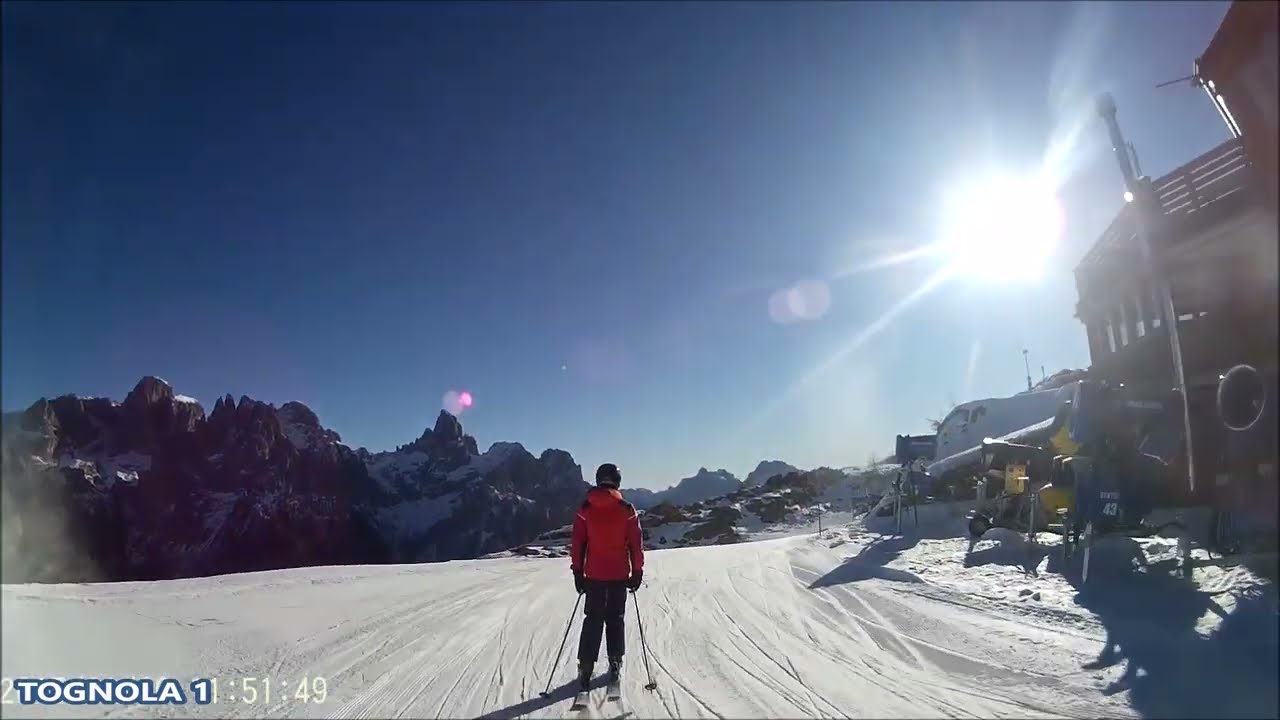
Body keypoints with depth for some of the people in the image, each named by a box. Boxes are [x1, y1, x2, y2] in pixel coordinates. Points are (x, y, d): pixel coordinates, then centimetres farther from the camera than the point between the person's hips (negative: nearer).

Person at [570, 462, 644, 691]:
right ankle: (615, 664, 14)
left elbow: (578, 543, -1)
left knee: (593, 619, 11)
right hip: (619, 575, -1)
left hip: (594, 575, 1)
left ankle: (585, 668, 8)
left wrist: (578, 572, 6)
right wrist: (637, 571, 5)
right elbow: (636, 544, -4)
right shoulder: (627, 510, -7)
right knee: (615, 619, 12)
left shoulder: (585, 509, -3)